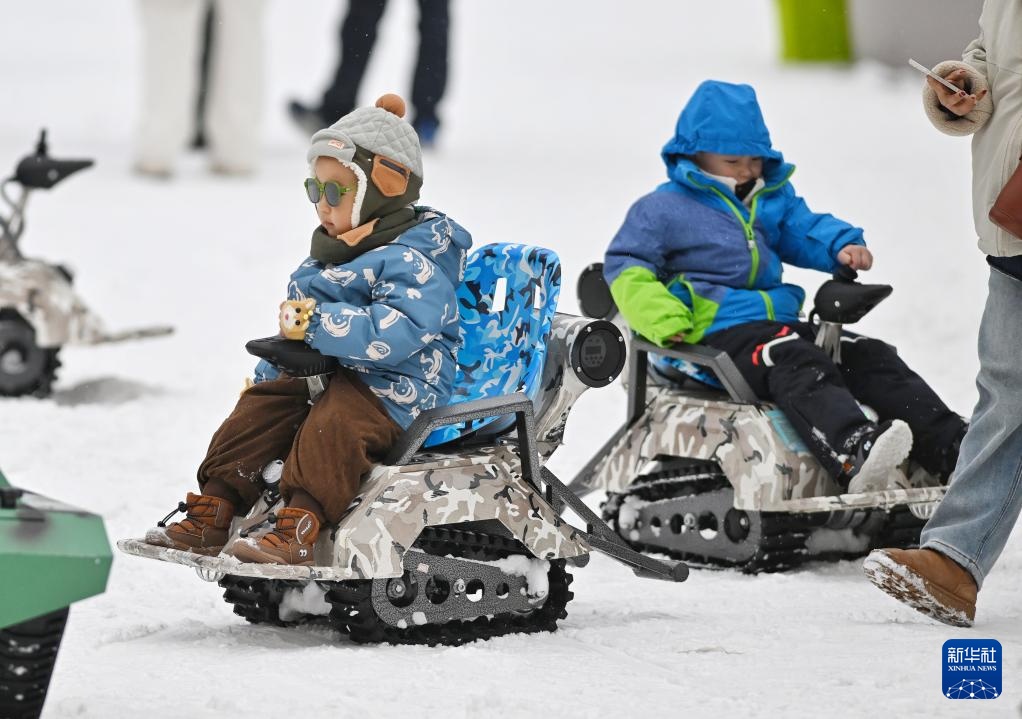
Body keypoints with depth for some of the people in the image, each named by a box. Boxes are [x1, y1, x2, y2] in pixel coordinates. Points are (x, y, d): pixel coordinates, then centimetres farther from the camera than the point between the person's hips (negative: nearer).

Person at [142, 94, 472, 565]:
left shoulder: (414, 263, -15)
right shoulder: (331, 257, 18)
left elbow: (394, 331, -32)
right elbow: (295, 332, 32)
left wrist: (320, 323, -32)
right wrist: (266, 374, 28)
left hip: (396, 390, -10)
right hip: (323, 372, 10)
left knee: (334, 422, -34)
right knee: (261, 407, -6)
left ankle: (296, 530, -46)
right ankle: (210, 514, -10)